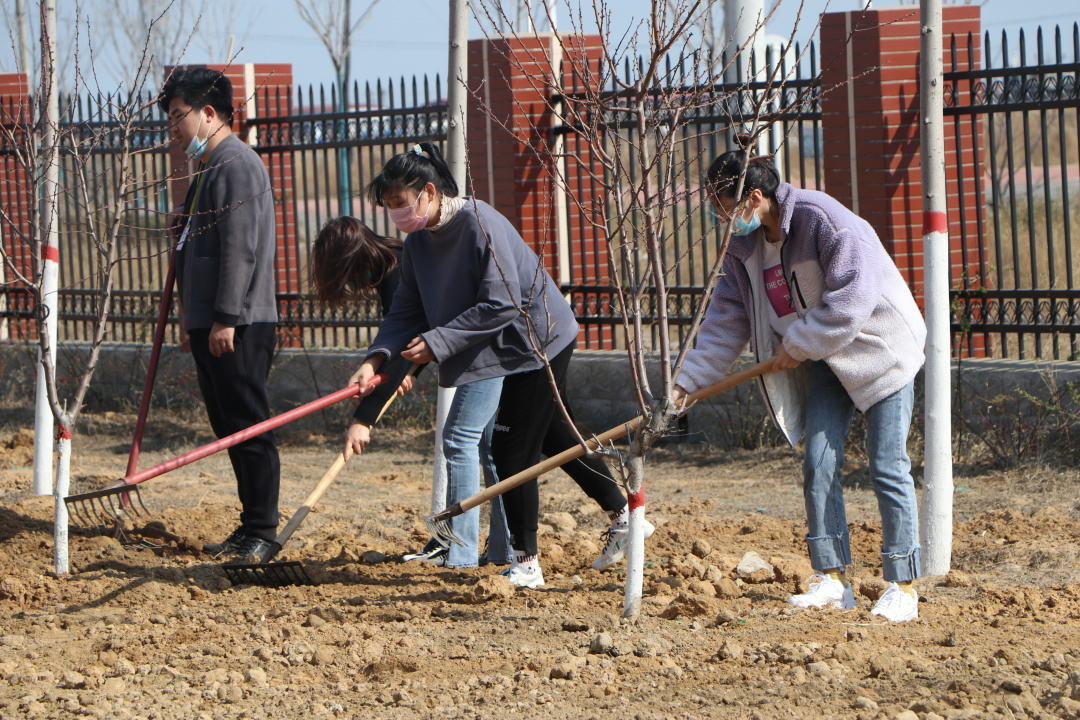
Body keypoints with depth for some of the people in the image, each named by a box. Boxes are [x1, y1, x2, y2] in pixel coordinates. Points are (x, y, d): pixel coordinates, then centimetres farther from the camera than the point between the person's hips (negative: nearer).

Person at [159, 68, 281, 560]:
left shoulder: (237, 166, -12)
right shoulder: (209, 169, 20)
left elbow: (240, 248, -19)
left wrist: (225, 317, -22)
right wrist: (194, 319, 23)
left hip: (238, 325, -10)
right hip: (211, 324, 10)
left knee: (247, 426, -7)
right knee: (228, 426, 11)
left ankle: (262, 532, -5)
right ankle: (250, 527, 16)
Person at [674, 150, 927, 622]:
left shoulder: (825, 221, -25)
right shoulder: (743, 245, -1)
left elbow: (851, 300, -28)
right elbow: (728, 318, 5)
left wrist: (797, 345, -20)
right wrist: (689, 380, -1)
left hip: (880, 346, -7)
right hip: (825, 358, 7)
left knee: (888, 468, -8)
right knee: (818, 464, -2)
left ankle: (903, 587, -3)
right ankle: (830, 580, 4)